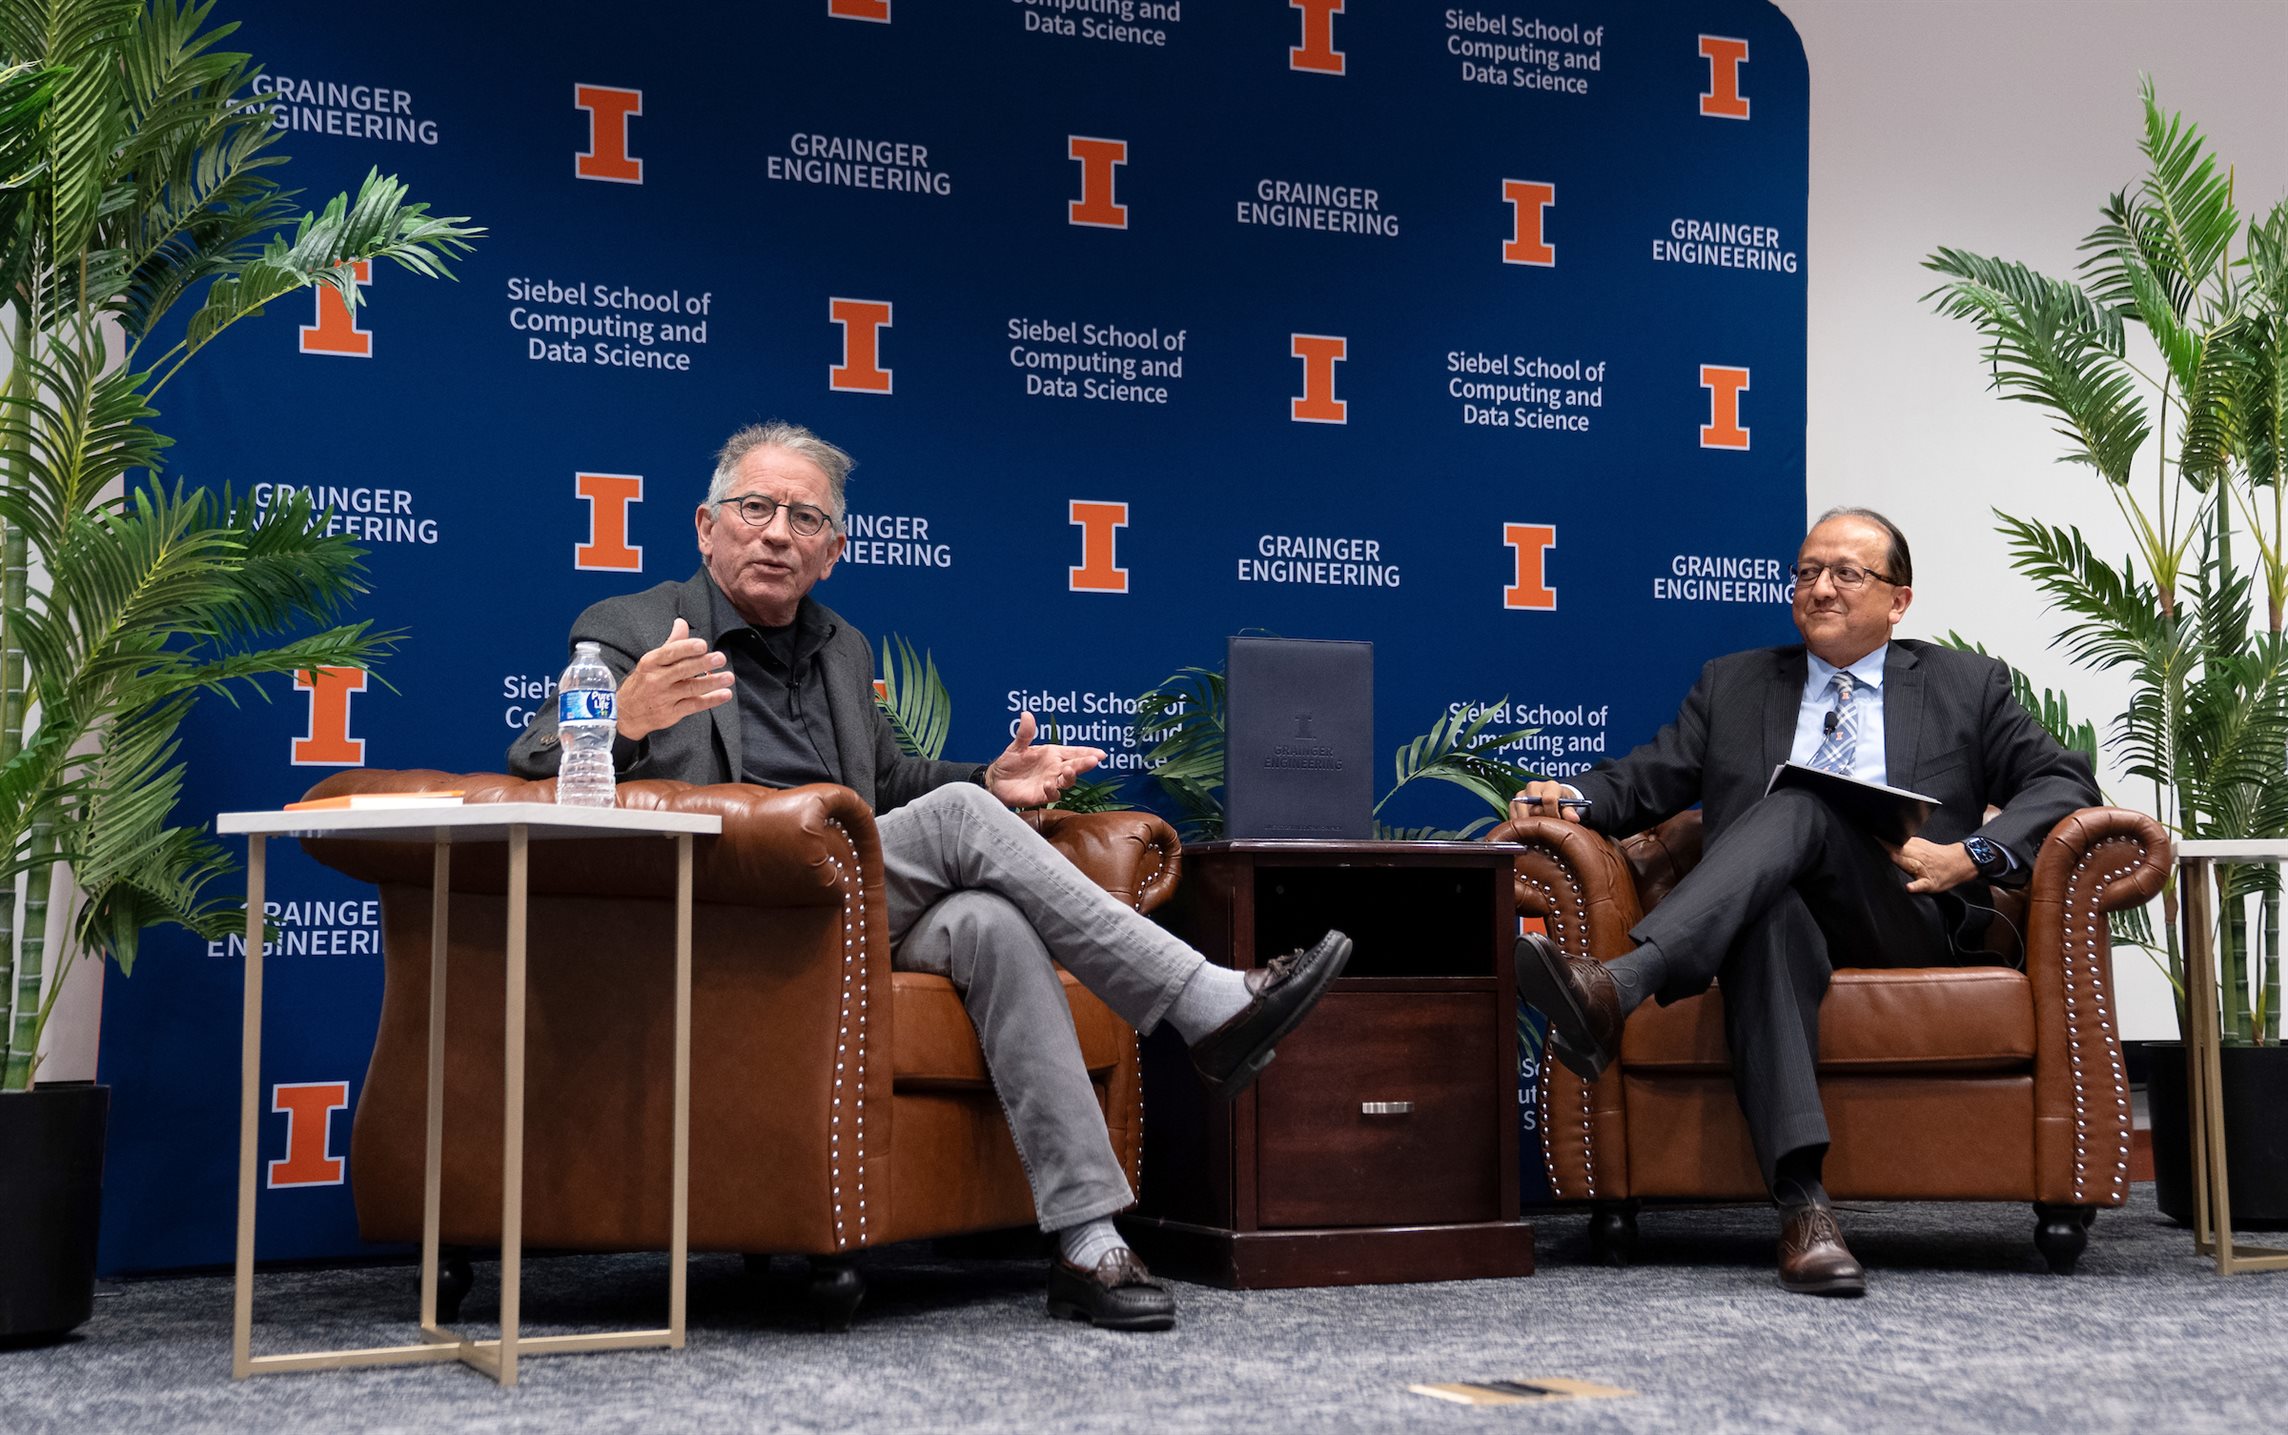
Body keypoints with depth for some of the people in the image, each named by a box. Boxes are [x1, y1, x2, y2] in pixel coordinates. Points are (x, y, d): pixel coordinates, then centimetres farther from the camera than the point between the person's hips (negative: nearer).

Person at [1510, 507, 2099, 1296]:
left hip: (1910, 923, -1)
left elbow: (2065, 782, 10)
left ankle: (1618, 987, -52)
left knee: (1801, 807, -31)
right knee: (1767, 914, -39)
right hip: (1779, 914, 1)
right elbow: (1651, 777, 15)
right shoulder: (1732, 684, 25)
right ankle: (1803, 1208, -52)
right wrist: (1576, 796, -8)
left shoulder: (1966, 684, 20)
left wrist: (1971, 857, -7)